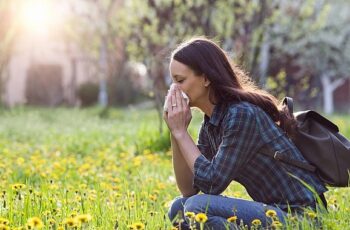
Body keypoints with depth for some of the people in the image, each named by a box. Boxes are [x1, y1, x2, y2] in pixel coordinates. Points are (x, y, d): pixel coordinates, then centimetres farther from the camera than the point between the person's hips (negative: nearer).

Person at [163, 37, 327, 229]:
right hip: (272, 211, 9)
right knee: (179, 208, 3)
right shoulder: (210, 123, 8)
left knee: (197, 207, -23)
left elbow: (212, 183, -18)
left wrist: (181, 132, -12)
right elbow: (189, 189, 7)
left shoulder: (242, 115, -19)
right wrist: (175, 133, -2)